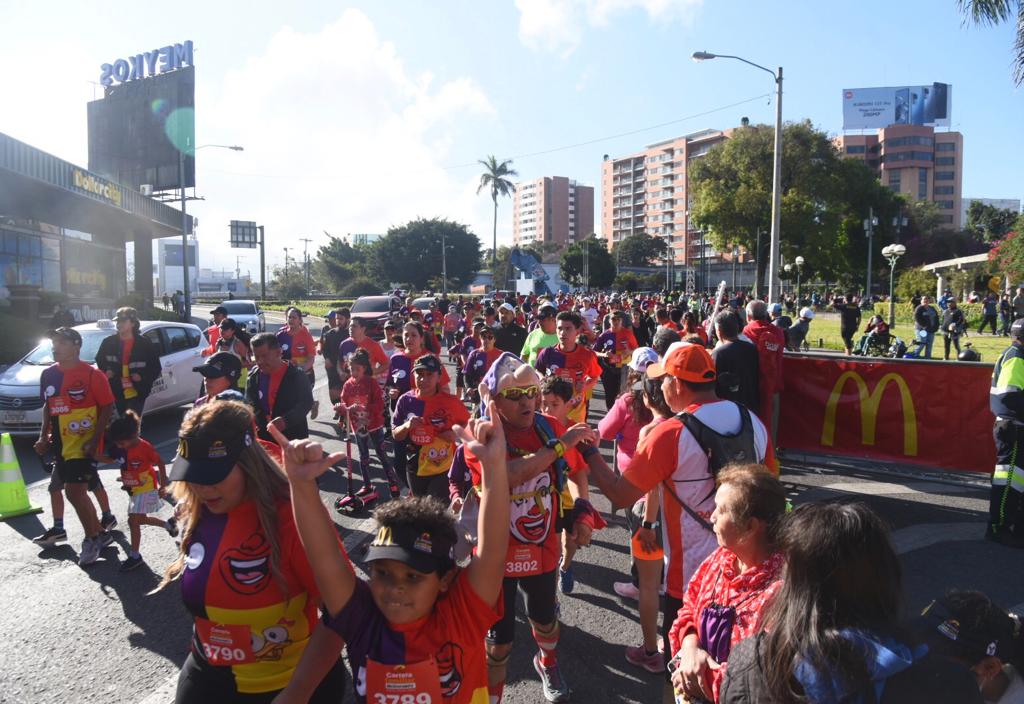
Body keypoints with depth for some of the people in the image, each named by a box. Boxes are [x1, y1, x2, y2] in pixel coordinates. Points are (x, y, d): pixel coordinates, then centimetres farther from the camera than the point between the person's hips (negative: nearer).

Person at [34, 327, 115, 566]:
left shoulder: (91, 374, -13)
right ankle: (100, 534, 29)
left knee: (74, 491, -9)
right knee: (76, 492, 14)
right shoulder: (48, 374, 6)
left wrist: (94, 440, -18)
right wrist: (43, 436, 7)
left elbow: (107, 407, -12)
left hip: (83, 444, -7)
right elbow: (48, 407, 17)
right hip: (61, 444, 7)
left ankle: (91, 539, 10)